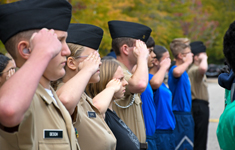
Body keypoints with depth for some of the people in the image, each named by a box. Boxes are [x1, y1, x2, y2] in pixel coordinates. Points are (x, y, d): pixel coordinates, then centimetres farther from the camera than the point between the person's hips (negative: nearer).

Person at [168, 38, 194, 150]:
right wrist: (188, 62, -28)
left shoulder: (183, 71, 14)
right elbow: (176, 72, -43)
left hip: (185, 115, 10)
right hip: (181, 116, -10)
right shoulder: (174, 69, -18)